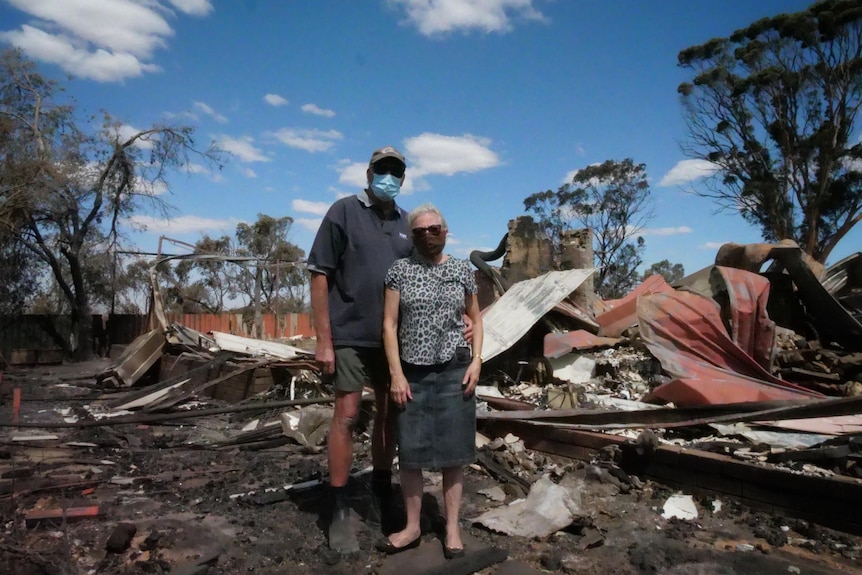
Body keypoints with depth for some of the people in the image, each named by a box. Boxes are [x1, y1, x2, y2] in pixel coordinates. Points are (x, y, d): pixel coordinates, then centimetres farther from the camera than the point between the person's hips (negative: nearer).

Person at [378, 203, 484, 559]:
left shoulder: (463, 270, 5)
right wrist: (396, 373, -7)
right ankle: (412, 526, 22)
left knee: (453, 450, 4)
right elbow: (389, 324, 0)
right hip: (413, 373, 0)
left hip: (454, 371, 0)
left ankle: (452, 528, 18)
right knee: (409, 451, 6)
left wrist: (476, 362, 0)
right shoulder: (399, 271, 1)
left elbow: (476, 319, 12)